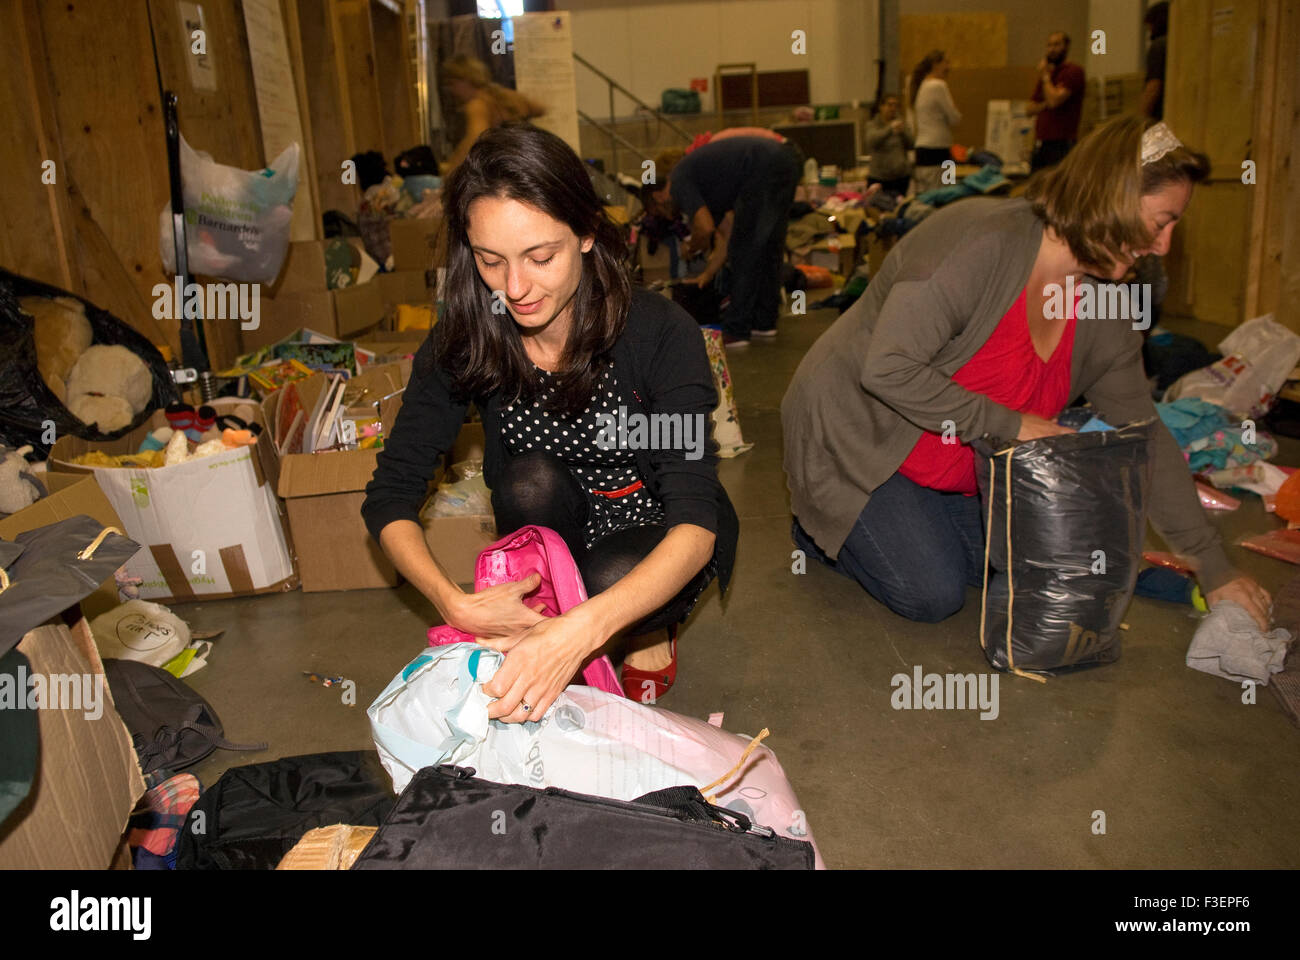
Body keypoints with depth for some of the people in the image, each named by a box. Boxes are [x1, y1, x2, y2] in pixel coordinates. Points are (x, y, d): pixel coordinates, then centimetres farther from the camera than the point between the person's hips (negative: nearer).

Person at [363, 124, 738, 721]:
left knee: (611, 578, -34)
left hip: (657, 542, -2)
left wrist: (580, 632, -52)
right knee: (532, 481, -30)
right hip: (556, 532, 2)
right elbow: (390, 497, -15)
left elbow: (694, 525, -35)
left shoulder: (659, 333, -28)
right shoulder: (464, 342, -17)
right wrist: (455, 604, -35)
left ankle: (653, 631, 2)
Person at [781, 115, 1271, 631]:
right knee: (933, 595, -13)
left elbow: (1147, 440, 4)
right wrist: (1010, 424, -27)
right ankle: (819, 522, 12)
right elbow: (888, 368, -34)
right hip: (852, 429, -8)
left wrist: (1216, 573, 5)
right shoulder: (983, 241, -29)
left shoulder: (1106, 317, -3)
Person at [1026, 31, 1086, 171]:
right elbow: (1031, 109, 16)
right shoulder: (1046, 73, 20)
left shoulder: (1074, 71, -4)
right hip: (1040, 144, 8)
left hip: (1062, 144, -8)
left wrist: (1045, 77, -2)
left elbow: (1054, 100, -16)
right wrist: (1045, 104, -5)